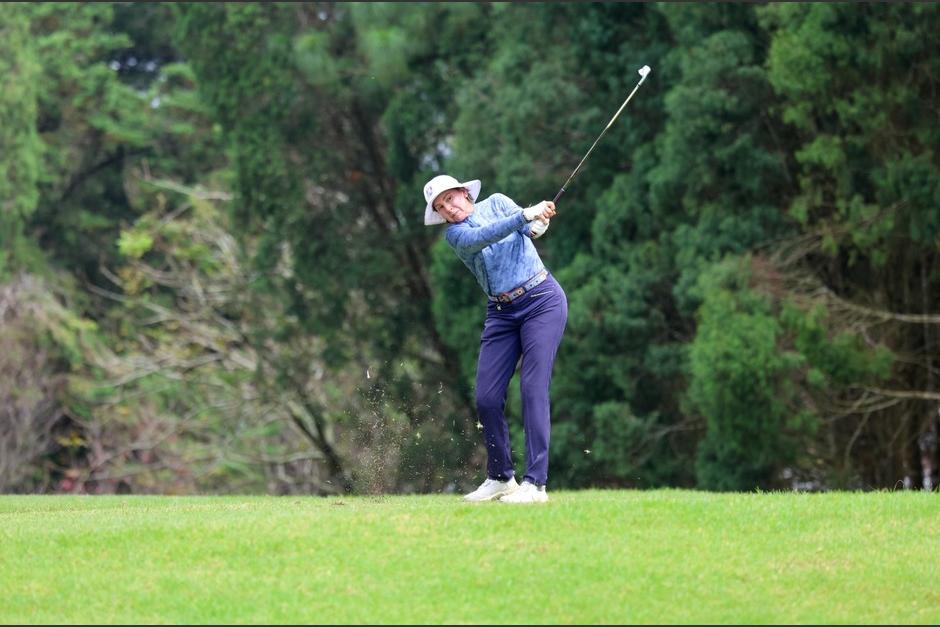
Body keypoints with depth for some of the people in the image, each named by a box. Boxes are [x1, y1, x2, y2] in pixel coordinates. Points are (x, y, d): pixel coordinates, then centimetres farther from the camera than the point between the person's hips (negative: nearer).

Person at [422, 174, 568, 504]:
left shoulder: (497, 203, 6)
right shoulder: (455, 235, 3)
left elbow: (531, 228, -5)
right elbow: (481, 238, -17)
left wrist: (538, 222, -29)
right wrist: (526, 215, -29)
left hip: (542, 300, -3)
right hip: (501, 313, 3)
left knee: (533, 387, -15)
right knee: (487, 398, -3)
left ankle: (535, 483, -19)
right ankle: (500, 478, 15)